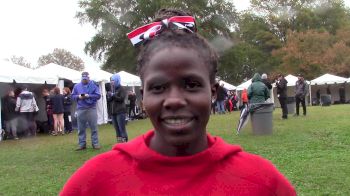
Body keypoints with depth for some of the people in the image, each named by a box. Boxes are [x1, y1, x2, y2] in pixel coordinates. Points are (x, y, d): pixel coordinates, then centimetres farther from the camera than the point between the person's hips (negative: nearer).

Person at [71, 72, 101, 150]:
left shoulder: (93, 85, 3)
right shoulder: (77, 86, 12)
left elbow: (98, 95, -2)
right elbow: (73, 96, 12)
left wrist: (89, 96, -14)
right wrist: (78, 96, -8)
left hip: (91, 108, -2)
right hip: (80, 109, 2)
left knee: (94, 127, -1)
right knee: (81, 128, 4)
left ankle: (95, 143, 6)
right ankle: (82, 144, 12)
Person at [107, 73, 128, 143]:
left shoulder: (122, 89, -4)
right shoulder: (112, 89, 16)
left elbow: (121, 99, -14)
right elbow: (108, 100, 16)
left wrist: (113, 95, -11)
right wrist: (109, 96, -4)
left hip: (120, 112, -7)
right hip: (113, 112, 7)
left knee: (122, 129, -8)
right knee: (117, 129, 9)